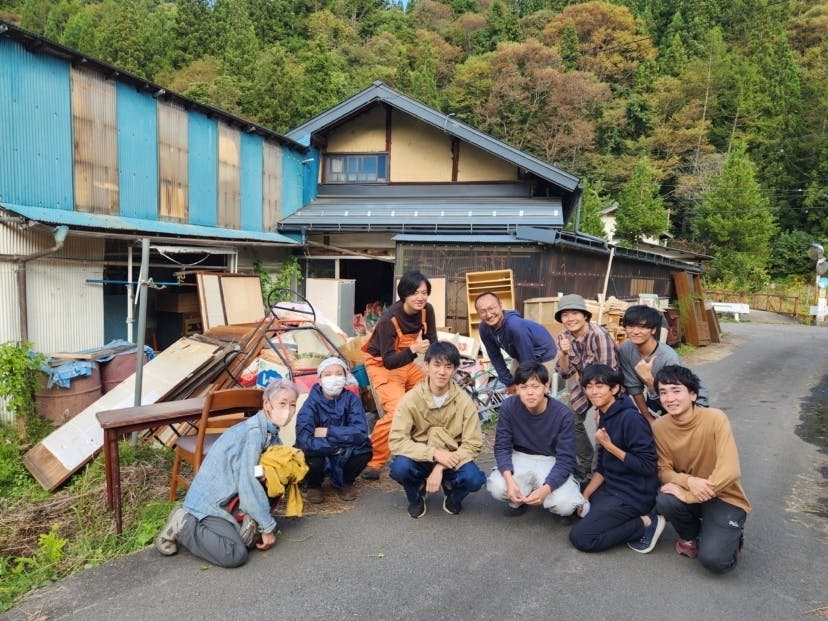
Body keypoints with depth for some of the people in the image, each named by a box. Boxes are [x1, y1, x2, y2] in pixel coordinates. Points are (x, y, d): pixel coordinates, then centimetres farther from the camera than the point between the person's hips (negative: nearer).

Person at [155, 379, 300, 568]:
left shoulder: (272, 433, 5)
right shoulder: (253, 432, -23)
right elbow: (249, 485, -23)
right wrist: (268, 526, -15)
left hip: (228, 498, 9)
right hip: (209, 501, -9)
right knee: (236, 555, -23)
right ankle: (182, 525, -4)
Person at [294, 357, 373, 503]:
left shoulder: (352, 399, -13)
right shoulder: (312, 403, -19)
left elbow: (361, 432, -25)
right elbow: (304, 440, -32)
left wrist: (328, 432, -26)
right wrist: (338, 445, -28)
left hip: (344, 457, 2)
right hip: (319, 455, -2)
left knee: (364, 446, -25)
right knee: (310, 453, -33)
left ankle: (344, 482, 6)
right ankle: (313, 485, 3)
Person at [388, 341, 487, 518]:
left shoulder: (464, 400, -14)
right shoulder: (411, 398, -16)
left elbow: (473, 444, -14)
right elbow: (397, 441, -21)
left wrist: (441, 467, -26)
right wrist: (435, 453, -31)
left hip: (451, 460, 1)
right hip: (421, 458, 0)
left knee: (474, 478, -30)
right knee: (400, 467, -32)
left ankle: (452, 492, 9)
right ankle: (416, 495, 4)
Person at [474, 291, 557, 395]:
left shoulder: (515, 325, -40)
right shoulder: (484, 328, -20)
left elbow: (527, 359, -30)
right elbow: (495, 356, -8)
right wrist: (508, 382, -7)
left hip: (543, 357, -6)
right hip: (521, 356, 6)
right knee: (513, 394, 12)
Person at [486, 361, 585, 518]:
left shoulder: (563, 414, -21)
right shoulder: (509, 407, -16)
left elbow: (566, 459, -20)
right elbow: (502, 447, -12)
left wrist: (545, 489, -36)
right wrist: (510, 480, -30)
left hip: (552, 462, -1)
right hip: (521, 458, 1)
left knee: (565, 505, -28)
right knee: (496, 487, -29)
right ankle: (521, 500, 6)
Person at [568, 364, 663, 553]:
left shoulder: (630, 418, -22)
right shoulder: (604, 417, 6)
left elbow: (647, 466, -23)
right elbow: (603, 466, 11)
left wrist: (609, 446, -22)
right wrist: (585, 495, 4)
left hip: (634, 494, -9)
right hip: (613, 486, 9)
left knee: (580, 537, -10)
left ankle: (646, 523, -2)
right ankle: (632, 520, 11)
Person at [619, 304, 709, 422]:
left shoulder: (668, 357, -34)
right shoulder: (625, 350, -20)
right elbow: (634, 388, -9)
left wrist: (648, 378, -44)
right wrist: (649, 418, -4)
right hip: (657, 399, 5)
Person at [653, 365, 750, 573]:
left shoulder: (714, 418, -22)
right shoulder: (659, 427, -10)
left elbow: (730, 471, -28)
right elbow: (664, 470, -5)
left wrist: (688, 496, -26)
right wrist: (688, 481, -27)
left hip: (725, 497, -4)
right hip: (689, 492, 4)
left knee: (713, 559, -24)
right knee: (664, 501, -29)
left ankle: (732, 535, 13)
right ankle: (691, 536, 5)